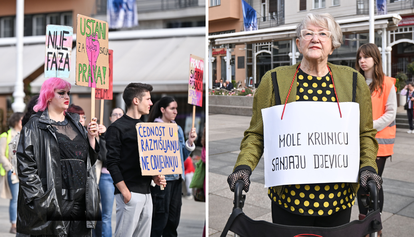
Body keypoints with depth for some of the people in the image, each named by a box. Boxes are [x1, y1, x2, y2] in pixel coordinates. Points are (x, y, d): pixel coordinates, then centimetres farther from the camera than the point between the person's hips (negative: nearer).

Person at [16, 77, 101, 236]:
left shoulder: (75, 125, 19)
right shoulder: (35, 126, -1)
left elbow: (89, 160, 20)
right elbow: (25, 166, -8)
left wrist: (91, 137, 4)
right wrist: (40, 199, -17)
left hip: (80, 201, 6)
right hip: (52, 204, -6)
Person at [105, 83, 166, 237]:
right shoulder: (117, 128, -5)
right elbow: (112, 164, -11)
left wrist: (155, 178, 5)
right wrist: (125, 192, -16)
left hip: (146, 192, 8)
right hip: (130, 193, -7)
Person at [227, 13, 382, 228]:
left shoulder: (353, 81, 6)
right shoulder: (274, 80, 2)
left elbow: (366, 135, 12)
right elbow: (256, 134, 5)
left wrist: (367, 167, -3)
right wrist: (244, 166, -10)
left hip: (338, 196, 2)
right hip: (288, 196, -1)